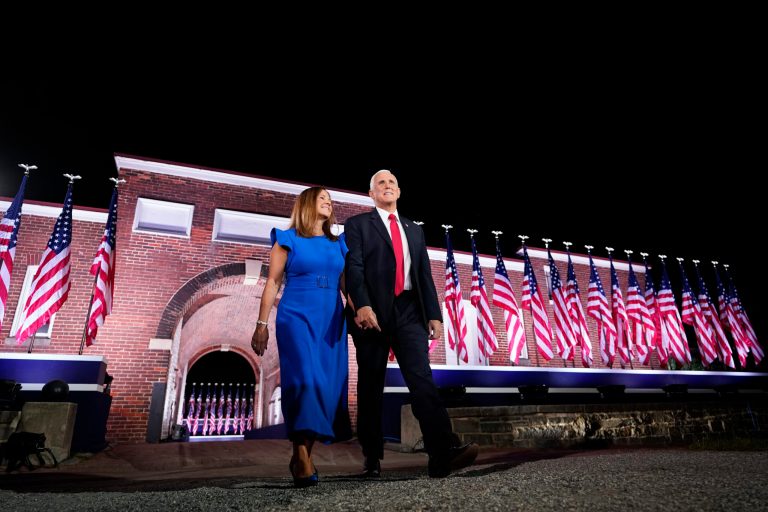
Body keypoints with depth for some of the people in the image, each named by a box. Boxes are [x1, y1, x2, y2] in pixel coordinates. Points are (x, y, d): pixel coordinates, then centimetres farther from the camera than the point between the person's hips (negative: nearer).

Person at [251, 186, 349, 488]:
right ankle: (302, 459, -5)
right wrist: (262, 323, -3)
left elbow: (347, 284, 12)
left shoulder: (338, 244, 17)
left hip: (331, 321, 4)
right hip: (296, 317, -4)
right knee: (306, 381, -17)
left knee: (329, 385, 0)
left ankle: (301, 455, 15)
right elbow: (272, 283, 3)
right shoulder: (288, 239, 7)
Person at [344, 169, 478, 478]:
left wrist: (434, 314, 7)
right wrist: (361, 306, -21)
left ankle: (443, 453, -15)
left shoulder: (414, 230, 22)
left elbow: (425, 275, 17)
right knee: (371, 387, 4)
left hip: (409, 312, 3)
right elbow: (353, 268, -5)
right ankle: (372, 458, 14)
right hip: (372, 313, -2)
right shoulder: (357, 224, 9)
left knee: (422, 378, -10)